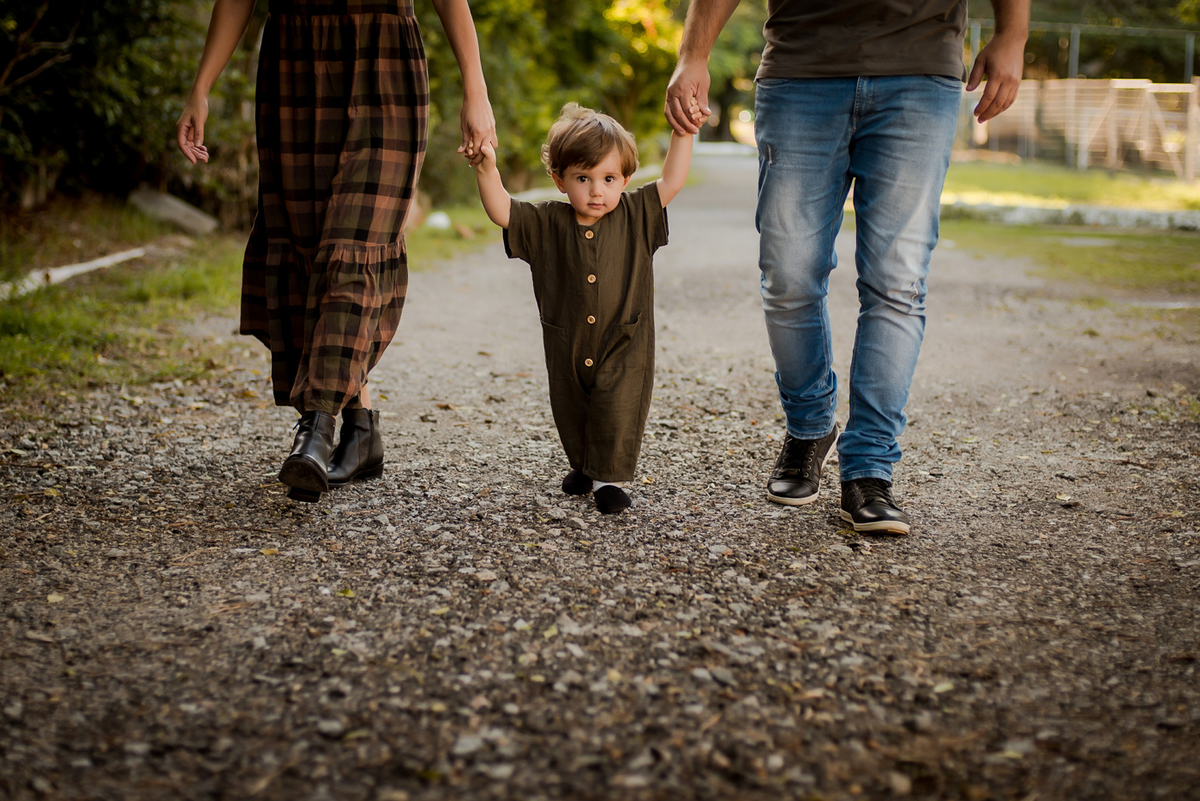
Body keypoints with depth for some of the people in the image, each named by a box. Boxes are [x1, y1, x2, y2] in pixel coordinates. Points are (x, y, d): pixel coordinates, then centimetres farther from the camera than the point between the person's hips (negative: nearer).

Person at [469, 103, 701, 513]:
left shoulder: (635, 217, -5)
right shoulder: (546, 224, -4)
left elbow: (671, 182, -8)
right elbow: (501, 211, -10)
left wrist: (683, 133, -14)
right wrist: (486, 168, -24)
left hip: (624, 348, -2)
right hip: (567, 349, 2)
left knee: (618, 411, -7)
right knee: (570, 414, 16)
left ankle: (610, 477, 8)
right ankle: (583, 466, 39)